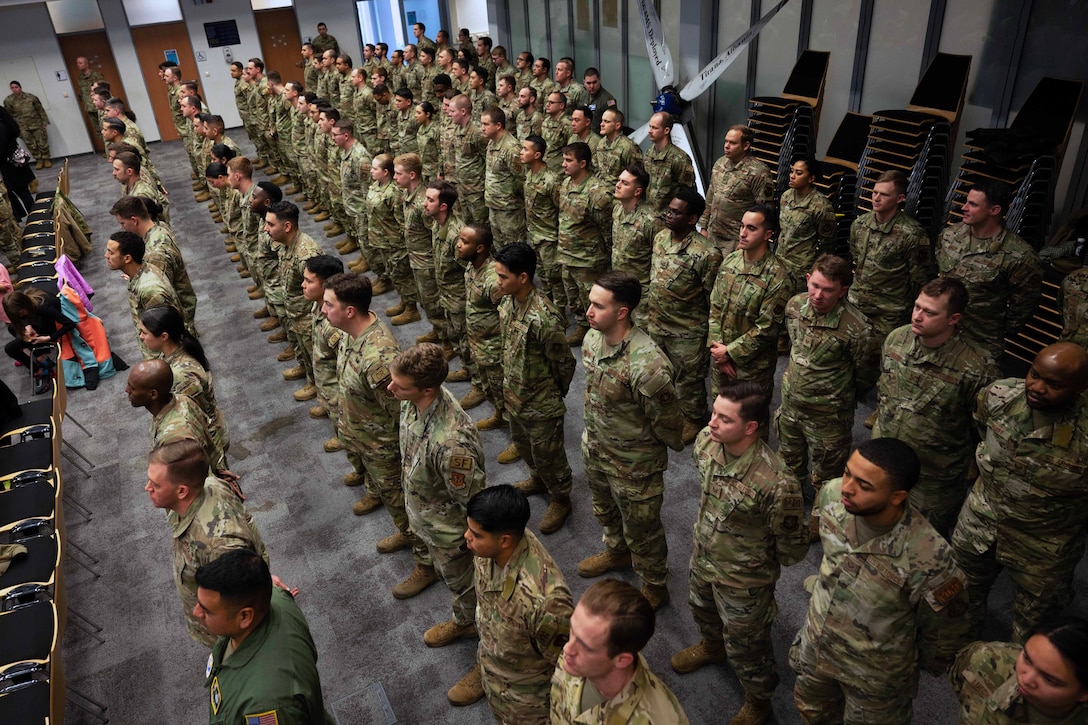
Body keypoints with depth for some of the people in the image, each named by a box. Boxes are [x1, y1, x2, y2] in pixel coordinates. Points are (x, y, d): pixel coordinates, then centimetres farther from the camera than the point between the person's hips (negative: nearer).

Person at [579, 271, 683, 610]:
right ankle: (617, 551, 64)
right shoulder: (592, 339, -12)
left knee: (641, 531, 17)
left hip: (634, 464, -7)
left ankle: (654, 587, 45)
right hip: (595, 449, 8)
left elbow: (668, 424, -22)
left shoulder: (648, 366, -38)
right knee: (605, 510, 33)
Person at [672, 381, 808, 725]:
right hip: (703, 558, 6)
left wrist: (763, 563, -4)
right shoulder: (705, 441, -21)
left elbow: (793, 548, -22)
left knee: (744, 647, 20)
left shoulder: (777, 483, -40)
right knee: (702, 611, 35)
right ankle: (712, 647, 69)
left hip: (743, 580, -6)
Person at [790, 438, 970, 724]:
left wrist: (929, 665, 0)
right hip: (814, 646, 4)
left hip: (876, 673, -4)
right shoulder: (831, 495, -25)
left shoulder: (928, 558, -39)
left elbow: (944, 625, -17)